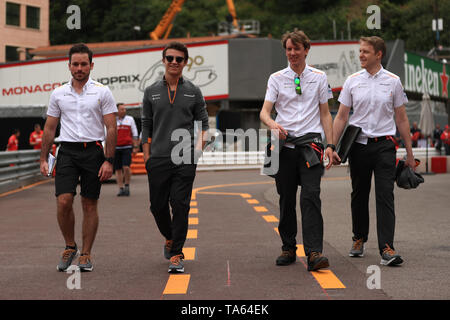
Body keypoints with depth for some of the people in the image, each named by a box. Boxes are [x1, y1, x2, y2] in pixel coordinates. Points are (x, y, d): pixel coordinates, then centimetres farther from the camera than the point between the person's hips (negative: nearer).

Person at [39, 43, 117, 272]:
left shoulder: (102, 92, 0)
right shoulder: (58, 94, 9)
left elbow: (111, 128, -2)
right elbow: (49, 128, 13)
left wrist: (109, 161, -9)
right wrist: (43, 159, 7)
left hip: (93, 152, -1)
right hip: (67, 152, 2)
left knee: (90, 205, 3)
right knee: (63, 201, -11)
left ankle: (86, 254, 13)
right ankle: (70, 247, 10)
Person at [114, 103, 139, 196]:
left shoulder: (130, 119, 8)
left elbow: (134, 134, 10)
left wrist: (135, 146, 2)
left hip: (127, 147, -1)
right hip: (116, 148, 2)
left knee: (126, 167, -15)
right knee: (118, 169, 3)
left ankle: (127, 186, 4)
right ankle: (121, 189, 10)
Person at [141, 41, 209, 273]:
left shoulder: (193, 92, 7)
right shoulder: (151, 92, 9)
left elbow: (203, 123, 12)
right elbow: (146, 126, 11)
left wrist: (198, 146, -5)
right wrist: (146, 157, 5)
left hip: (185, 159, -1)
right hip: (158, 159, 2)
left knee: (180, 206, -5)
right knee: (158, 205, 6)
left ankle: (176, 254, 1)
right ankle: (170, 238, 35)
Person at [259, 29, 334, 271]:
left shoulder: (319, 77, 10)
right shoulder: (276, 78, 9)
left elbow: (325, 113, 12)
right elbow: (264, 111, 0)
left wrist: (330, 145, 3)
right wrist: (273, 124, -23)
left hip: (310, 142, -1)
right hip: (285, 144, 1)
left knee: (311, 197, -13)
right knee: (286, 199, 7)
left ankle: (314, 252, -17)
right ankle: (288, 248, 19)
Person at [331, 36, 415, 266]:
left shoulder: (393, 81, 3)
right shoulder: (352, 81, 5)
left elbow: (401, 119, 7)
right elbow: (341, 117, 6)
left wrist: (409, 153, 6)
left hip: (384, 145, -2)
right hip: (358, 144, 2)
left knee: (385, 196, -10)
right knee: (359, 195, 12)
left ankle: (387, 249, -14)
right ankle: (359, 239, 29)